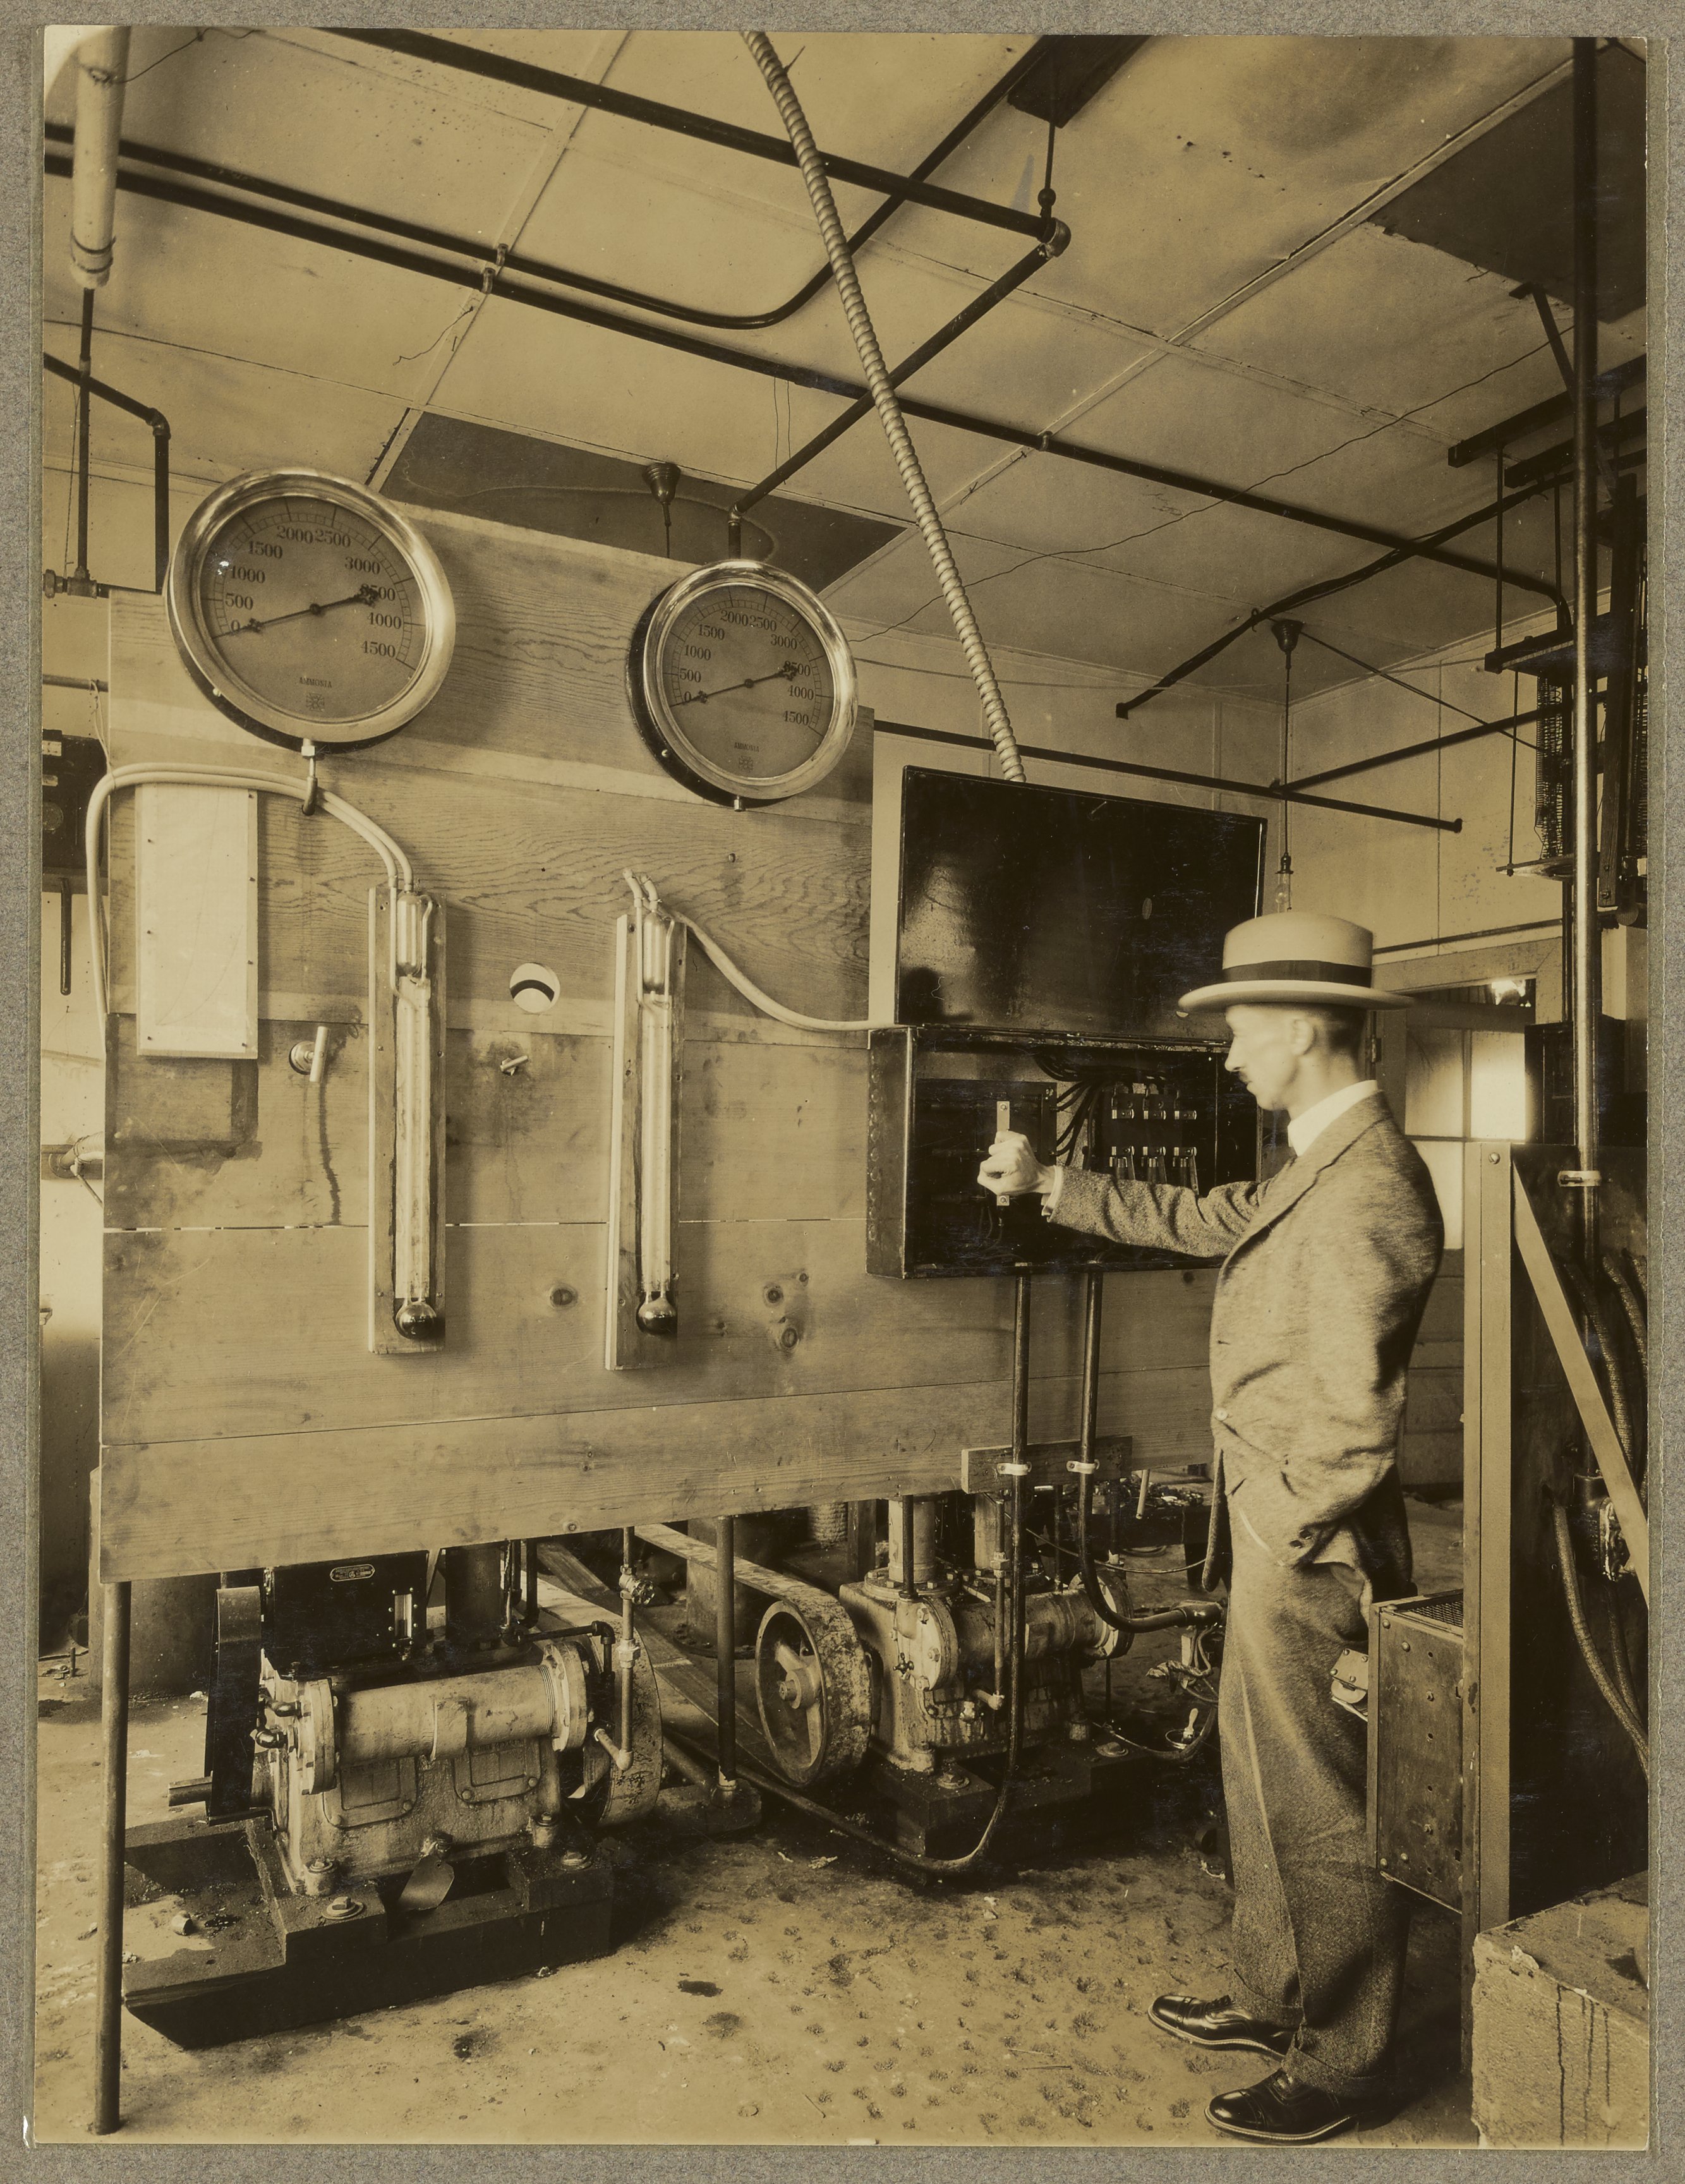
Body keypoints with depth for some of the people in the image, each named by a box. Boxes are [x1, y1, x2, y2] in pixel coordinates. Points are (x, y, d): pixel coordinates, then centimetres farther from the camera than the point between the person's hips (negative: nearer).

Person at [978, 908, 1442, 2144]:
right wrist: (1050, 1186, 23)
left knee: (1321, 1811, 8)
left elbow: (1352, 1415, -26)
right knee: (1264, 1783, 23)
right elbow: (1207, 1218, 21)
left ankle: (1342, 2067, 28)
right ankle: (1274, 2004, 42)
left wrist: (1285, 1538, -15)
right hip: (1276, 1538, 10)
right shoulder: (1322, 1164, 8)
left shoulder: (1368, 1190, -24)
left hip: (1311, 1553, -10)